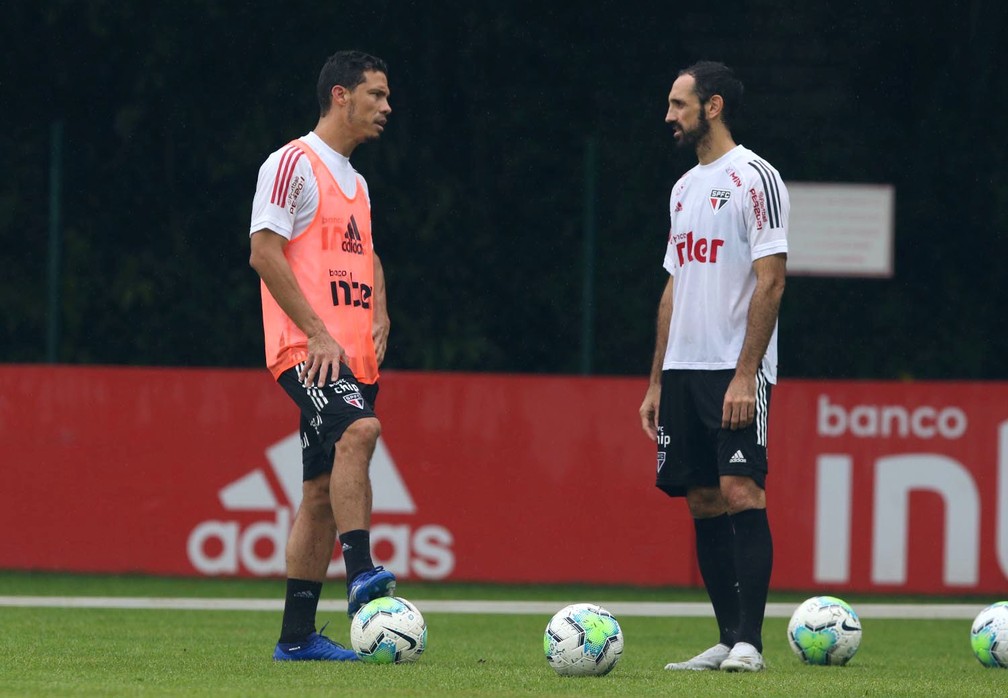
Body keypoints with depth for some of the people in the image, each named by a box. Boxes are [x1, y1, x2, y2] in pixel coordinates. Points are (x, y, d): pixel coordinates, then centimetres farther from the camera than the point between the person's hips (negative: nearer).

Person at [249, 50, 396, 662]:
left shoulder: (356, 183, 23)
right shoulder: (293, 164, -4)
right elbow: (264, 252, -12)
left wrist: (379, 318, 11)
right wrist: (318, 333, -17)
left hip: (355, 355, 9)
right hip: (306, 349, -9)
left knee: (324, 490, 5)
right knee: (358, 428, -32)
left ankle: (297, 634, 7)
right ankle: (361, 576, -40)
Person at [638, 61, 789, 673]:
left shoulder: (753, 179, -7)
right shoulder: (685, 187, 18)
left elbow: (771, 280, -14)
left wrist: (745, 373, -20)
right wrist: (656, 381, 17)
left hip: (736, 370, -8)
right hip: (683, 370, 8)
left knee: (740, 491, -15)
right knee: (704, 501, 6)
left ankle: (750, 641, -16)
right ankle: (727, 640, 9)